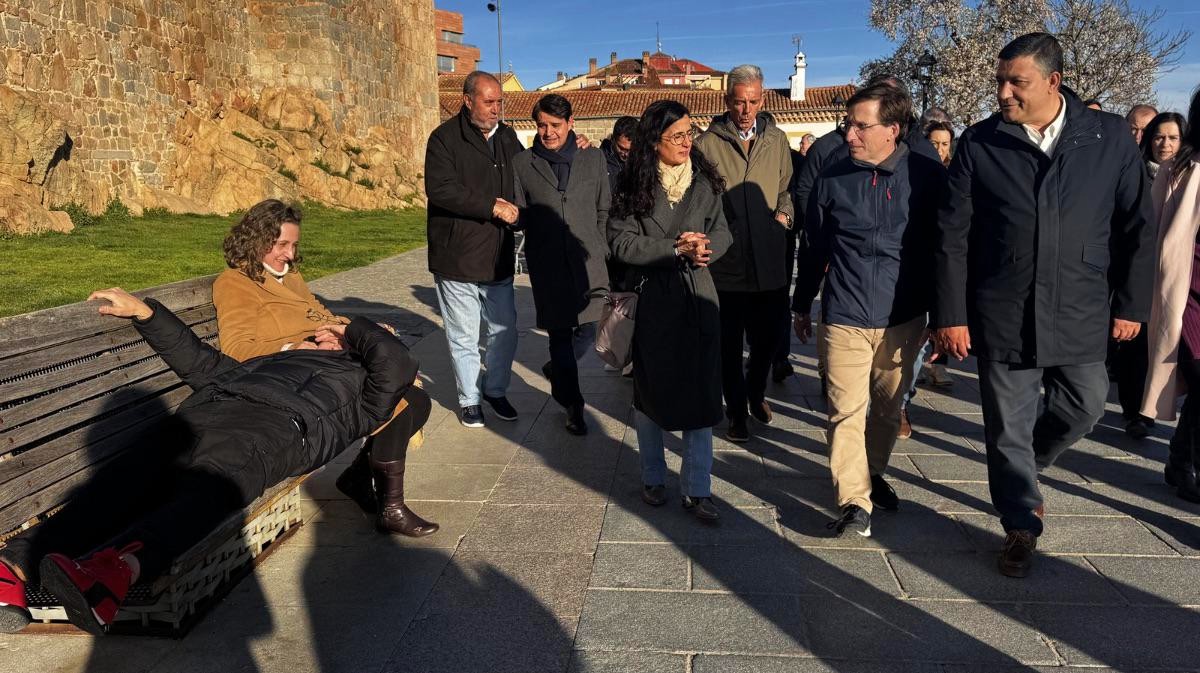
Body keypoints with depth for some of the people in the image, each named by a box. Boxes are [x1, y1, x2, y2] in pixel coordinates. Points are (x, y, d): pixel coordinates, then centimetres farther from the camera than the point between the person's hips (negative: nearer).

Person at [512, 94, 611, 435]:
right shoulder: (522, 163, 3)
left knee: (587, 330, 4)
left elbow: (604, 210, 12)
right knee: (560, 334, 3)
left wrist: (600, 250, 9)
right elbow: (520, 214, 7)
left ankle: (557, 369, 36)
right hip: (548, 264, -1)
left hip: (588, 262, 2)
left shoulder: (593, 159, 7)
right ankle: (572, 405, 17)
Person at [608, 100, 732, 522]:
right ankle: (652, 478, 30)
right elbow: (621, 242, -10)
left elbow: (722, 233, 5)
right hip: (652, 301, -2)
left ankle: (697, 489, 12)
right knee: (651, 392, 11)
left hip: (698, 300, 2)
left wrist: (704, 249, -18)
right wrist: (676, 249, -18)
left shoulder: (704, 180, 3)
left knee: (701, 395, 1)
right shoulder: (634, 185, -5)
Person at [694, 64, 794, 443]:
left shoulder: (777, 141, 10)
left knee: (768, 338, 11)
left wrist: (784, 214, 0)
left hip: (770, 261, 3)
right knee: (730, 343, 7)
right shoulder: (707, 144, -1)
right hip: (725, 262, -3)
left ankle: (755, 392, 39)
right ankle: (736, 412, 25)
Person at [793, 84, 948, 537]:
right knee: (846, 411, -5)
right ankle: (855, 502, 4)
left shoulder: (929, 177, -4)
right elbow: (814, 247, 9)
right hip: (844, 317, -1)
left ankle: (873, 474, 37)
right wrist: (802, 306, 15)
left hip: (903, 318, 1)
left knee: (888, 408, 15)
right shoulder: (832, 179, -1)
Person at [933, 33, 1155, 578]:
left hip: (1080, 314, 2)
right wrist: (950, 314, -7)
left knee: (1085, 405, 14)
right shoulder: (978, 143, -4)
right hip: (1002, 317, -1)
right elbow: (953, 237, -4)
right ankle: (1022, 524, 26)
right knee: (1008, 426, 6)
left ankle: (1025, 464, 44)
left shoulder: (1110, 137, -2)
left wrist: (1131, 303, 4)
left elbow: (1135, 227, 5)